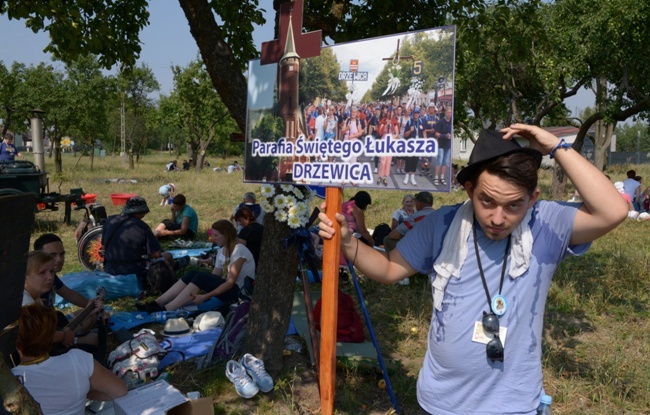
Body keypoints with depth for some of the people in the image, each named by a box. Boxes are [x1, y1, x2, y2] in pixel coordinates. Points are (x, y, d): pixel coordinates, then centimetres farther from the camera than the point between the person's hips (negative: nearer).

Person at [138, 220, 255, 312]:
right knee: (193, 274, -12)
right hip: (227, 287, 8)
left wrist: (205, 296, -25)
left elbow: (230, 282, -20)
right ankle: (157, 303, -17)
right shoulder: (222, 251, 11)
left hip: (239, 291, -8)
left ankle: (165, 310, -30)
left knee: (201, 277, -26)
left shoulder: (239, 250, -15)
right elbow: (213, 277, 5)